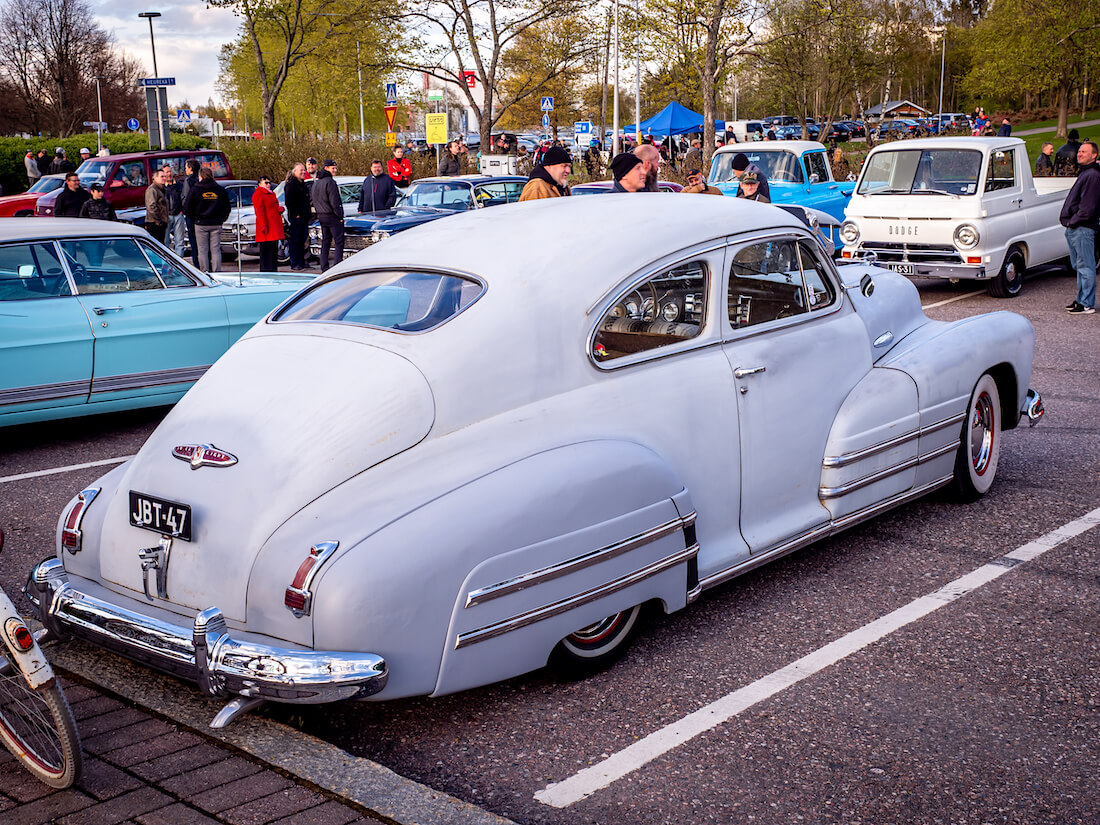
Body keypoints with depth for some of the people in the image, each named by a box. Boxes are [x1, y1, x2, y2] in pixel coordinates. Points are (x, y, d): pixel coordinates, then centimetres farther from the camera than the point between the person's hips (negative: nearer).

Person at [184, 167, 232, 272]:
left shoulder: (195, 190, -3)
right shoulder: (221, 190, 4)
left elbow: (187, 208, -3)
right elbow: (227, 208, 10)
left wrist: (194, 219, 10)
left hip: (201, 224, -2)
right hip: (216, 224, 2)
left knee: (202, 250, 2)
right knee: (216, 250, 4)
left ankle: (204, 272, 0)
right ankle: (216, 272, 1)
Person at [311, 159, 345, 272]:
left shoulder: (316, 183, 13)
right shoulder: (330, 182, -15)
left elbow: (312, 198, 18)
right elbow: (334, 202, -19)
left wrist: (319, 212, 19)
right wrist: (340, 216, -11)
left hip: (321, 217, 9)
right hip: (332, 216, -9)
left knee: (325, 242, 13)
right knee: (339, 242, -5)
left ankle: (324, 267, 12)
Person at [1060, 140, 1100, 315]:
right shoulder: (1084, 173, 19)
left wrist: (1073, 221, -16)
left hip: (1083, 229, -11)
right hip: (1074, 228, 11)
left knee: (1085, 267, -7)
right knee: (1079, 266, 16)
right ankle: (1081, 299, 24)